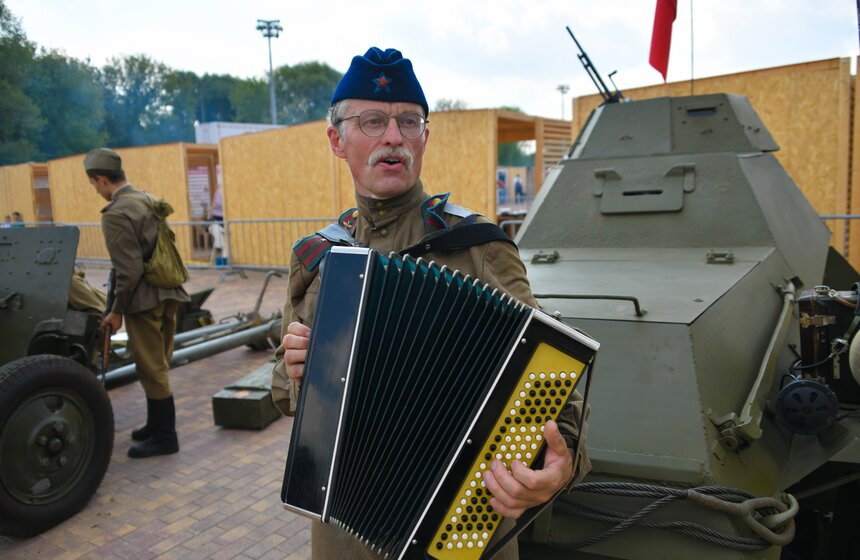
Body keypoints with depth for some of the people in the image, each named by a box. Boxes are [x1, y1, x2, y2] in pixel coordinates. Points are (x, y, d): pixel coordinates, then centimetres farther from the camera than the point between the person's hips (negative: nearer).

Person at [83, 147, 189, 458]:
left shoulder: (116, 214, -16)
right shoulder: (147, 200, 10)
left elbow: (129, 271, -20)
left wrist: (117, 311, -8)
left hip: (144, 300, -9)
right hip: (168, 295, 9)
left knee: (151, 369, 2)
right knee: (157, 365, 18)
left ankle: (164, 437, 13)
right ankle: (156, 424, 31)